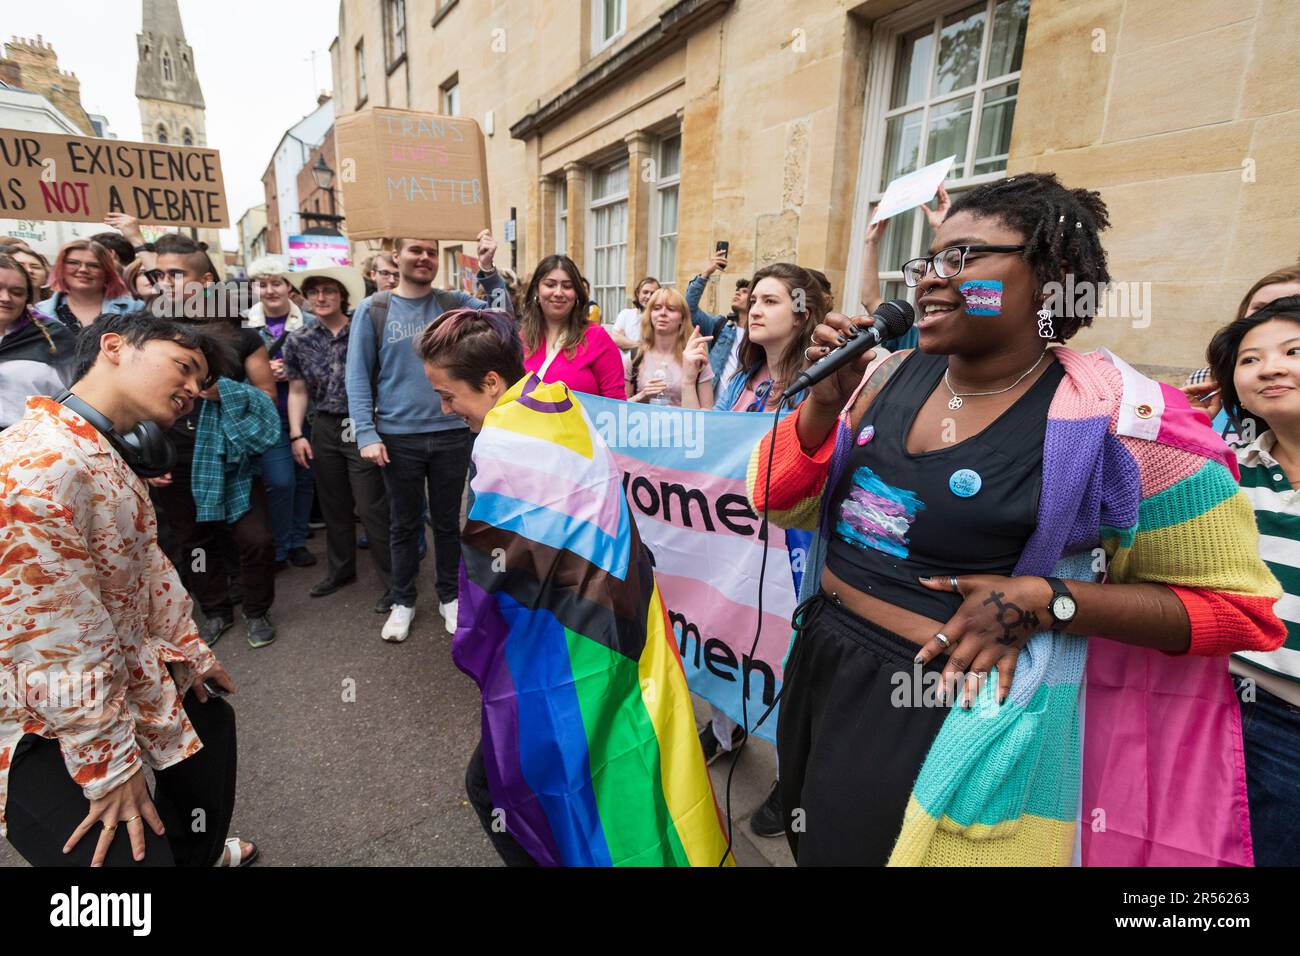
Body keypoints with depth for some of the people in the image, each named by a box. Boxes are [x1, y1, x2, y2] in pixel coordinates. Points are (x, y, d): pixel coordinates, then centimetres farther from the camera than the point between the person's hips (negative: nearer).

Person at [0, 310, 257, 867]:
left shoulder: (106, 458, 5)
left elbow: (147, 565, 13)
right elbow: (63, 651, -28)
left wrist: (190, 650, 20)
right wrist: (110, 768, -21)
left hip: (119, 672, 11)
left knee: (209, 721, 28)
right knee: (136, 853, -12)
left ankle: (195, 853, 49)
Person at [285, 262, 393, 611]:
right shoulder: (298, 341, 6)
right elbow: (298, 391, 11)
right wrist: (296, 435, 4)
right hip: (324, 430, 5)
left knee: (372, 508, -4)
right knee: (333, 505, 16)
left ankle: (394, 580, 7)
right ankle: (340, 569, 34)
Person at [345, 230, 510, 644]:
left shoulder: (454, 302, 5)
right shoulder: (373, 310, 1)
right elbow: (358, 377, -1)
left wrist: (488, 269, -18)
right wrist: (366, 434, -8)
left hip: (452, 433, 1)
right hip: (398, 438, 0)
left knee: (448, 521, 14)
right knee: (404, 524, 13)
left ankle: (449, 595, 31)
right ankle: (403, 601, 31)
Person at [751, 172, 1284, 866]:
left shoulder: (1114, 419, -15)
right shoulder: (888, 377, -1)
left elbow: (1240, 605, -6)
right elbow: (780, 504, 2)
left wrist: (1042, 598, -20)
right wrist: (825, 399, -14)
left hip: (951, 710, -5)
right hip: (819, 667, 6)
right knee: (816, 844, 27)